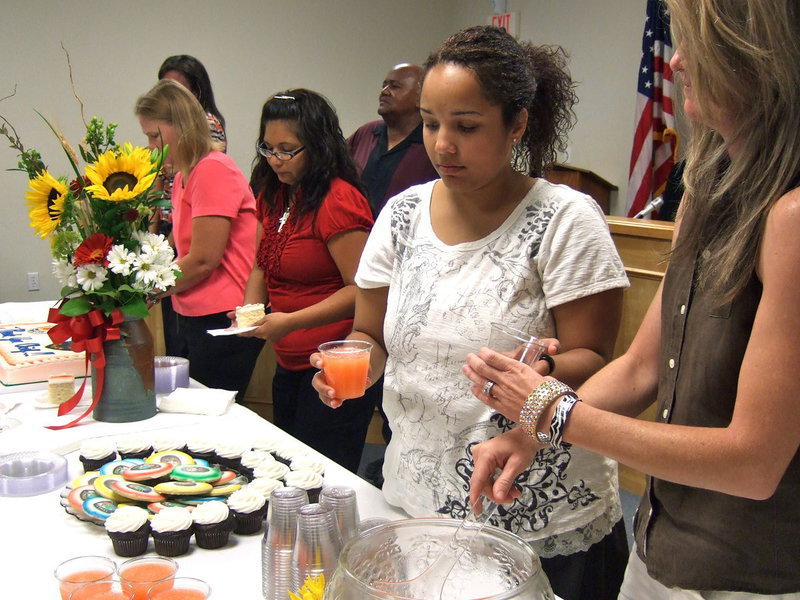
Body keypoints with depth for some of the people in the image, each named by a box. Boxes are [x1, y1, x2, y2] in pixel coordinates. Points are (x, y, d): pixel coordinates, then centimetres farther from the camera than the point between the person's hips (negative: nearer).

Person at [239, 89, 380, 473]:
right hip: (289, 364, 9)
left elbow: (361, 290, -20)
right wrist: (250, 308, 2)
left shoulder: (338, 200, -17)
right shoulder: (273, 195, 9)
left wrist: (292, 321, -23)